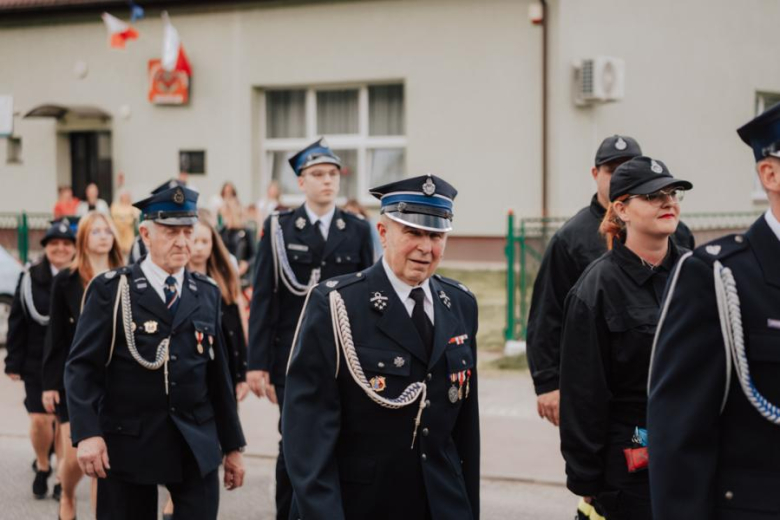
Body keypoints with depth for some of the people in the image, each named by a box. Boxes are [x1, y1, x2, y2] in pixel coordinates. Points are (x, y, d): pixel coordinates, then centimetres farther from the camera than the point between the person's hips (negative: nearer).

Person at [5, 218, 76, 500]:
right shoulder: (30, 278, 1)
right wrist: (14, 363, 0)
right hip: (37, 362, 1)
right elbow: (17, 323, 3)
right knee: (40, 419, 3)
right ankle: (42, 467, 29)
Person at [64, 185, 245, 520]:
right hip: (127, 443, -3)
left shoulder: (207, 293, 11)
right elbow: (82, 367, -7)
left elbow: (218, 373, 12)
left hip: (197, 445, 3)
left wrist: (232, 445, 12)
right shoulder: (111, 290, -3)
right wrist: (87, 434, -20)